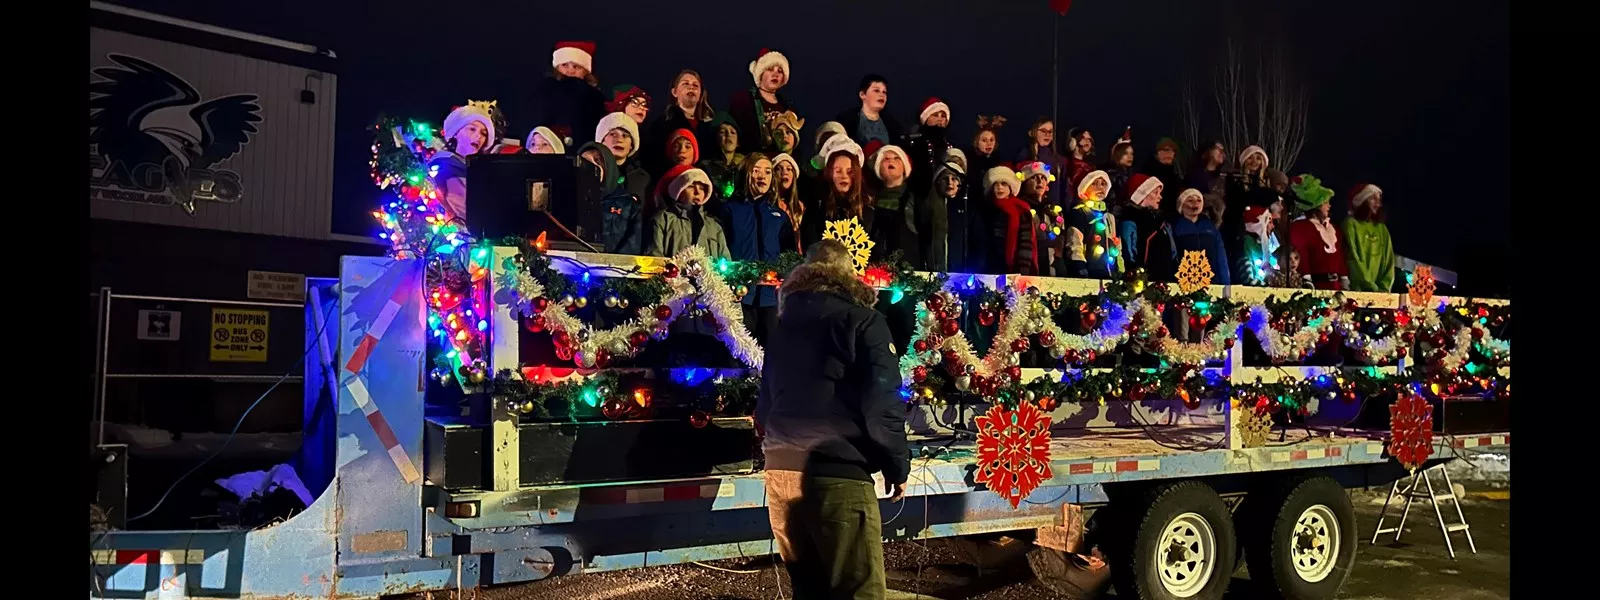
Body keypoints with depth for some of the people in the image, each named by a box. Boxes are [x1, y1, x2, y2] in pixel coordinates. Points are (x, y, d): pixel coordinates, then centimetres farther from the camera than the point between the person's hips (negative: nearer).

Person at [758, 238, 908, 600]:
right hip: (835, 470, -7)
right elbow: (882, 401, -9)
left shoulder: (784, 324, 19)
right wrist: (898, 465, 0)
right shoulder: (862, 320, -1)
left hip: (780, 468, 7)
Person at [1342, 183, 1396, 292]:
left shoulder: (1382, 229, 16)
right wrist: (1371, 287, -12)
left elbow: (1389, 261, 11)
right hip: (1358, 290, -5)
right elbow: (1353, 259, -9)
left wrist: (1384, 287, -3)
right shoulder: (1351, 224, -1)